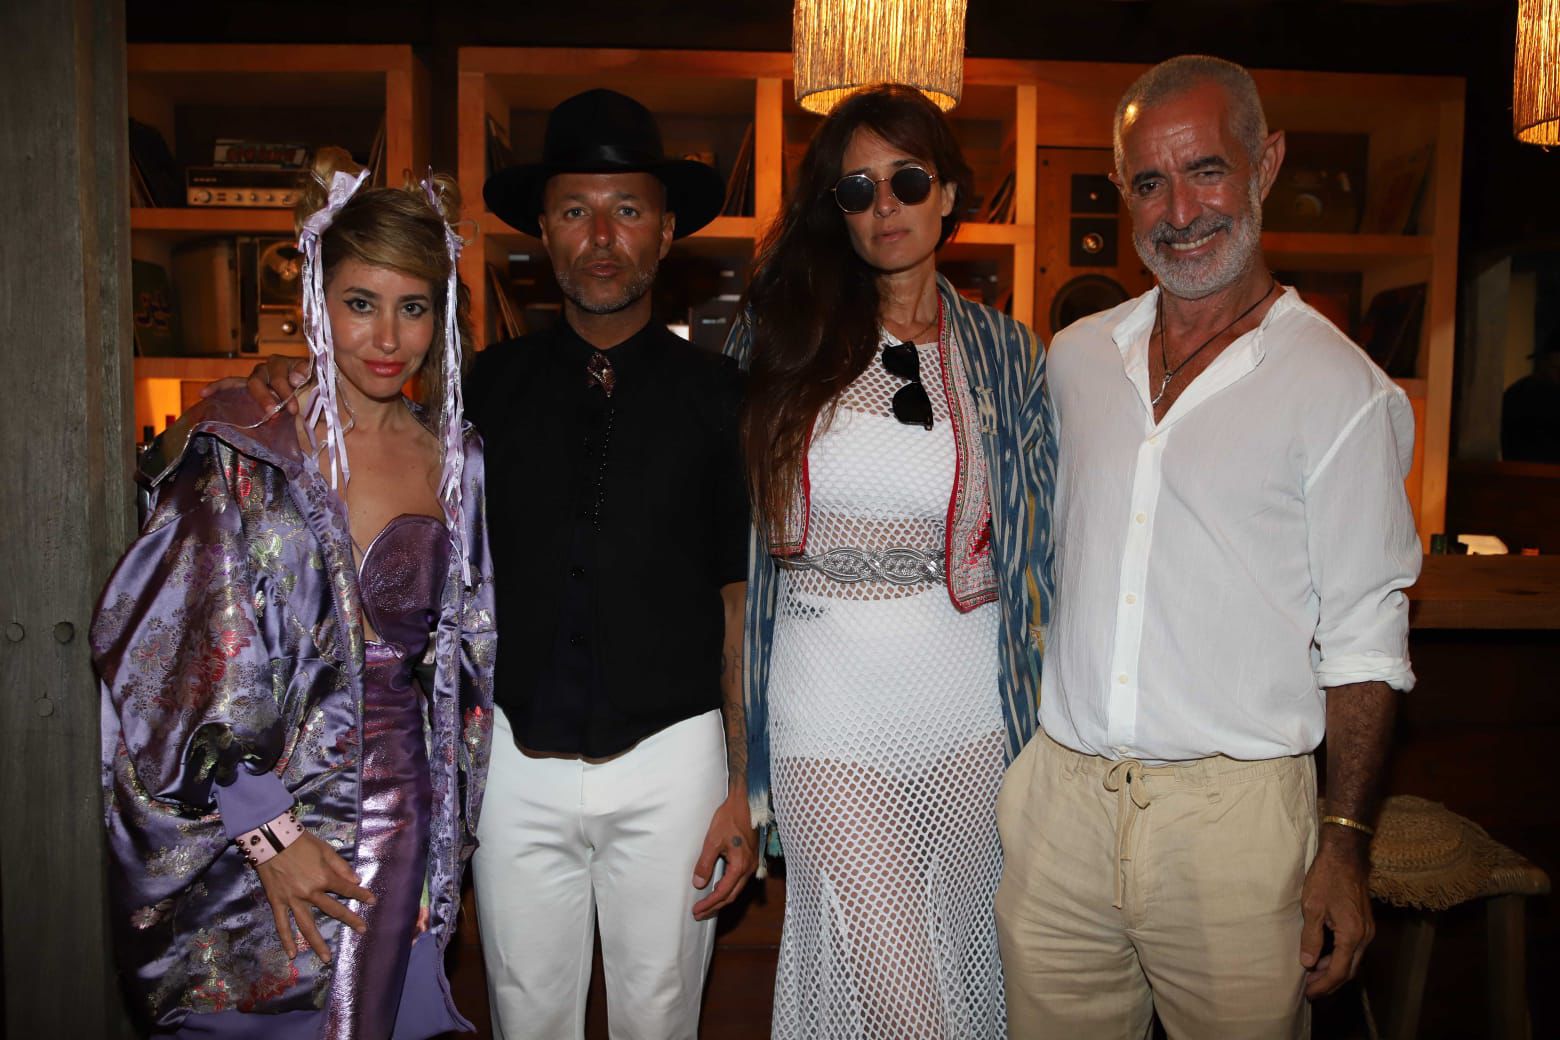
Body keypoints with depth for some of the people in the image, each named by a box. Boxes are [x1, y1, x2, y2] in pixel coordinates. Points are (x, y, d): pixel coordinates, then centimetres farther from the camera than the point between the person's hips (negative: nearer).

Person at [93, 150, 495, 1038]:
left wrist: (450, 827, 10)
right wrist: (269, 831, -13)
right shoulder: (244, 446, -8)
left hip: (398, 817, 3)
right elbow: (185, 666, -10)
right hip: (254, 817, -3)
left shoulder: (455, 458, 4)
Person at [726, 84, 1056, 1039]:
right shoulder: (783, 335, 3)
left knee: (965, 957, 15)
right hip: (829, 712, -2)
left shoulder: (1006, 353, 6)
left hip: (971, 708, 2)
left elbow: (1044, 533, 7)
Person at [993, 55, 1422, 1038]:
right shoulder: (1076, 357, 8)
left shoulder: (1342, 388, -5)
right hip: (1059, 798, 4)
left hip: (1233, 815, -3)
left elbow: (1366, 639, -4)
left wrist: (1347, 843, -7)